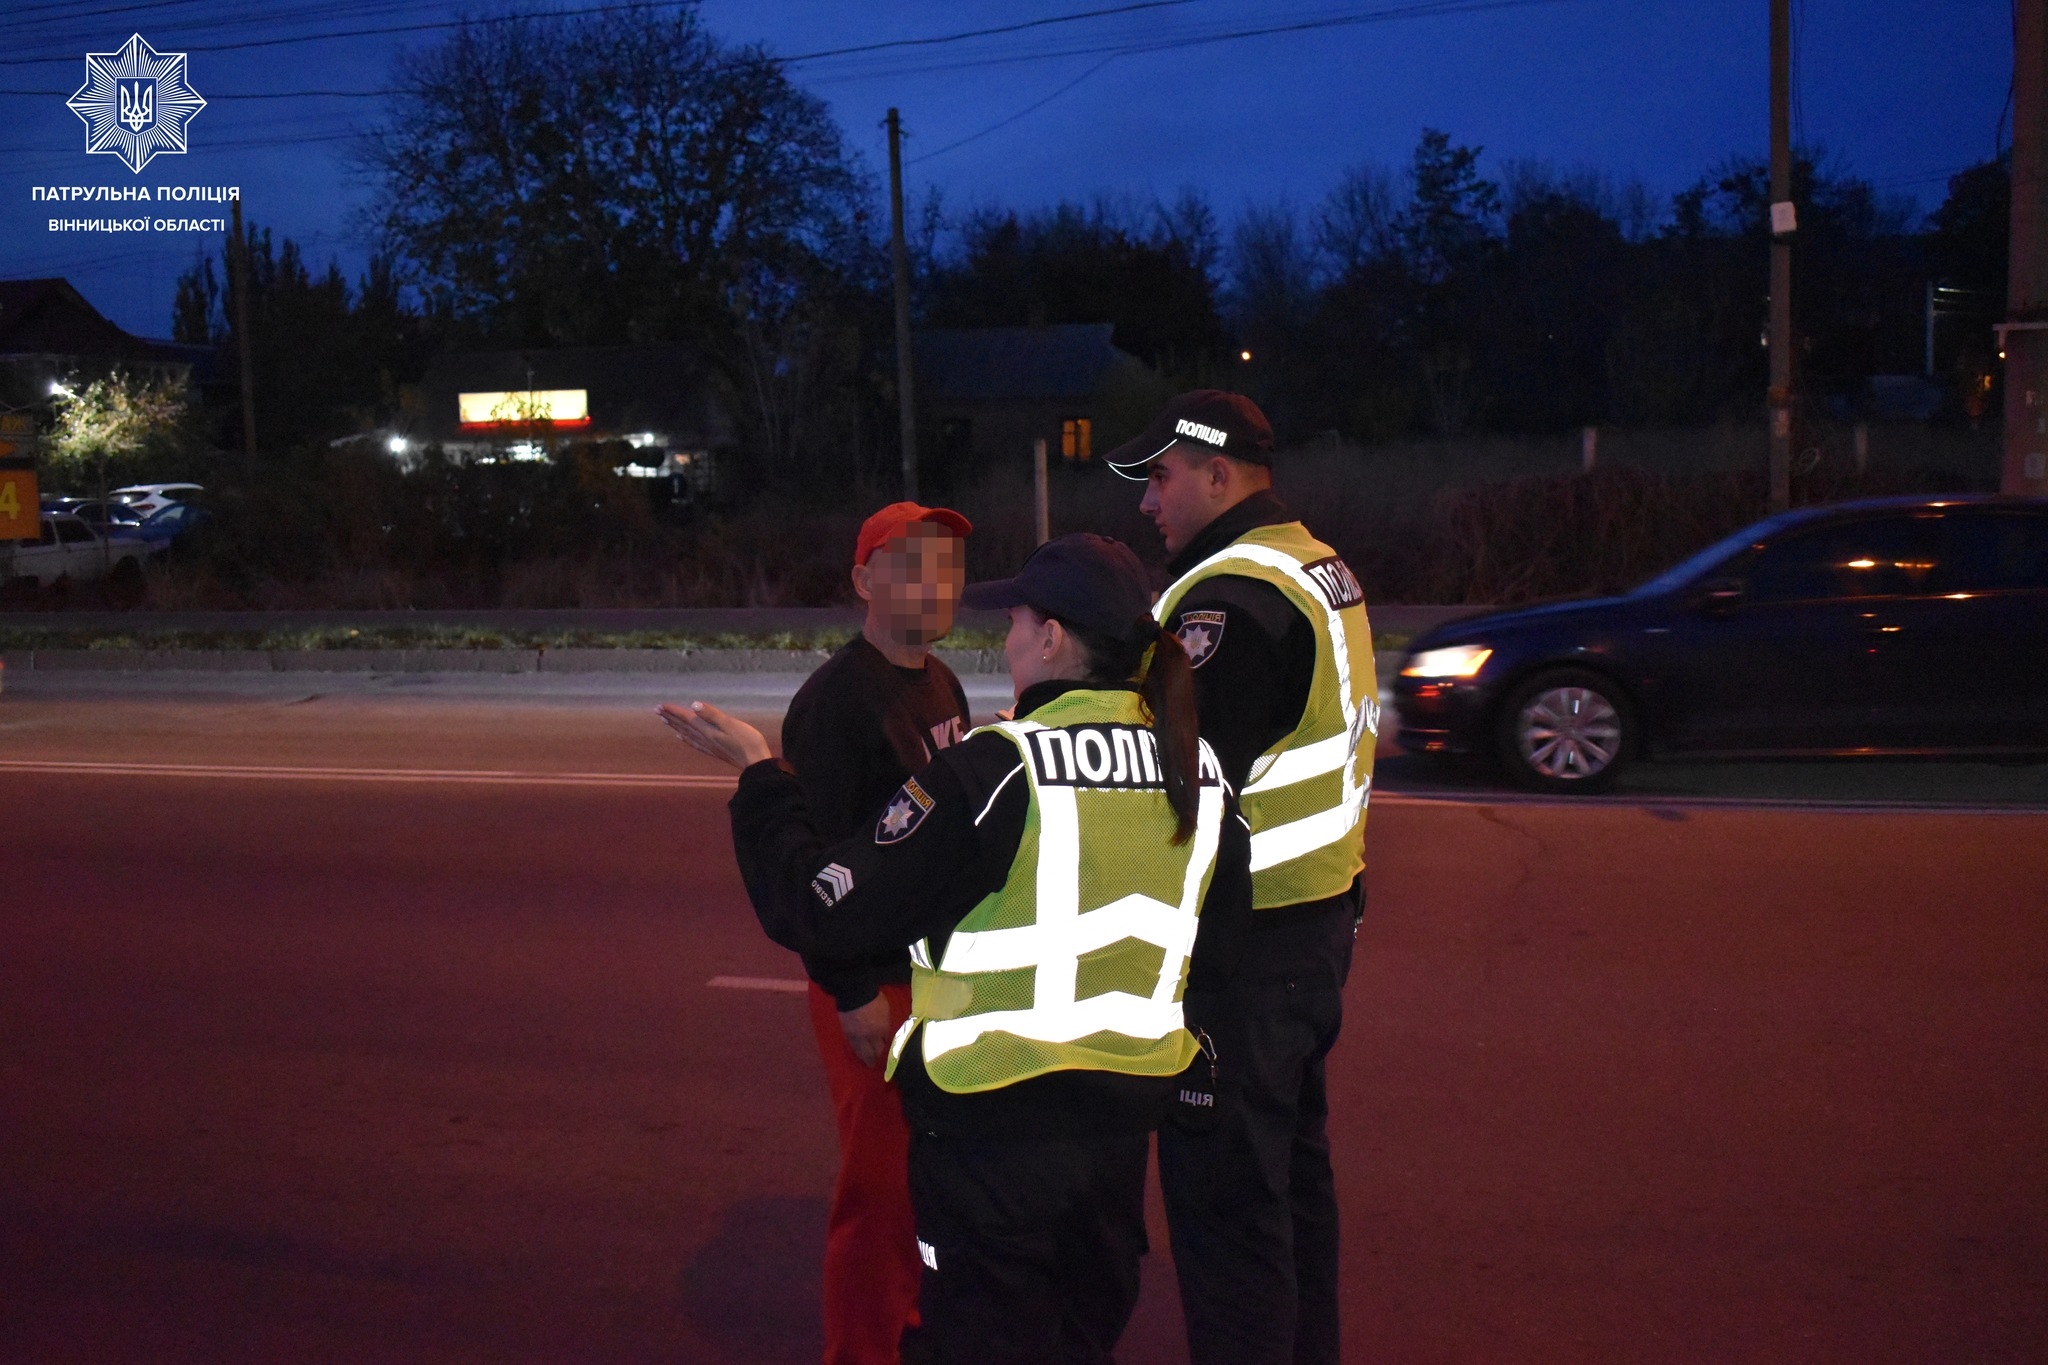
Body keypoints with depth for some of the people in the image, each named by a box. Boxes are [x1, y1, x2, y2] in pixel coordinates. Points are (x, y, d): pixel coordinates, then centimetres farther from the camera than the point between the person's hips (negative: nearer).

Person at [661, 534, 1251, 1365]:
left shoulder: (992, 768, -20)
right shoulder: (1201, 772, -3)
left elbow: (820, 912, -16)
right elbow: (1219, 951, 7)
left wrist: (758, 774, -5)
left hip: (995, 1119, -6)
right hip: (1126, 1112, 6)